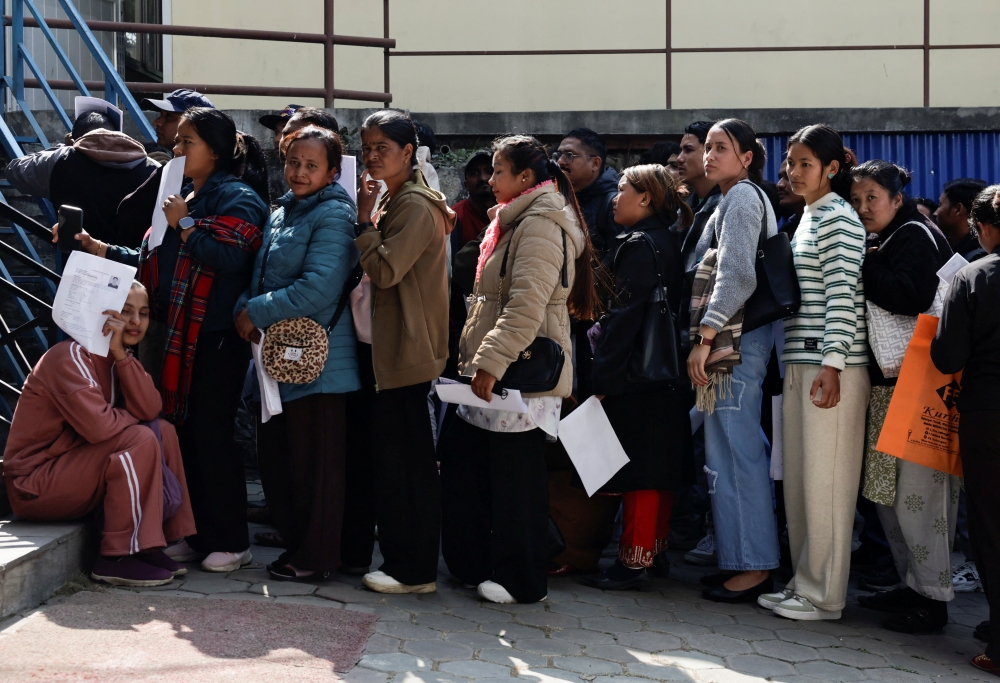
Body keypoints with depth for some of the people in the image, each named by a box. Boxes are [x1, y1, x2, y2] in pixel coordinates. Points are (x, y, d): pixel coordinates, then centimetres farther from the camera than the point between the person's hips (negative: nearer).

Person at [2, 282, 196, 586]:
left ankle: (149, 546, -1)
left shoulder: (115, 359, 10)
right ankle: (117, 558, -20)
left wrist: (121, 355, -17)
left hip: (71, 468, 9)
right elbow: (98, 425, -30)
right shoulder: (70, 356, -17)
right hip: (34, 486, -9)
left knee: (163, 431, 0)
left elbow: (150, 410, -8)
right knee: (139, 439, -24)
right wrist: (137, 419, -10)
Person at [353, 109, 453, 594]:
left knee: (406, 462, -6)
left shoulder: (415, 206, -14)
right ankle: (402, 559, 21)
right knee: (395, 458, 14)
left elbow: (385, 270, -21)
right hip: (390, 349, 11)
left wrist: (365, 221, -13)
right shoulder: (394, 201, 18)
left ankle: (415, 571, 0)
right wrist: (370, 220, 10)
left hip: (406, 350, -11)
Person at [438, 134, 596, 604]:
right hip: (496, 370, 11)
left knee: (515, 476, -2)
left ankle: (520, 580, 8)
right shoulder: (518, 221, 20)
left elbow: (526, 306, -24)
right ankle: (473, 564, 22)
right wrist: (478, 359, 21)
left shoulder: (541, 225, -14)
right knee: (461, 456, 13)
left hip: (523, 372, -11)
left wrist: (490, 362, -26)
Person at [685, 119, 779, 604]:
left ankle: (752, 566, -4)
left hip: (734, 340, -10)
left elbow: (736, 276, -19)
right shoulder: (733, 200, 22)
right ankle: (742, 558, 16)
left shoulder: (742, 198, -8)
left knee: (734, 449, -8)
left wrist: (705, 337, -22)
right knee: (737, 448, 11)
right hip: (729, 341, 10)